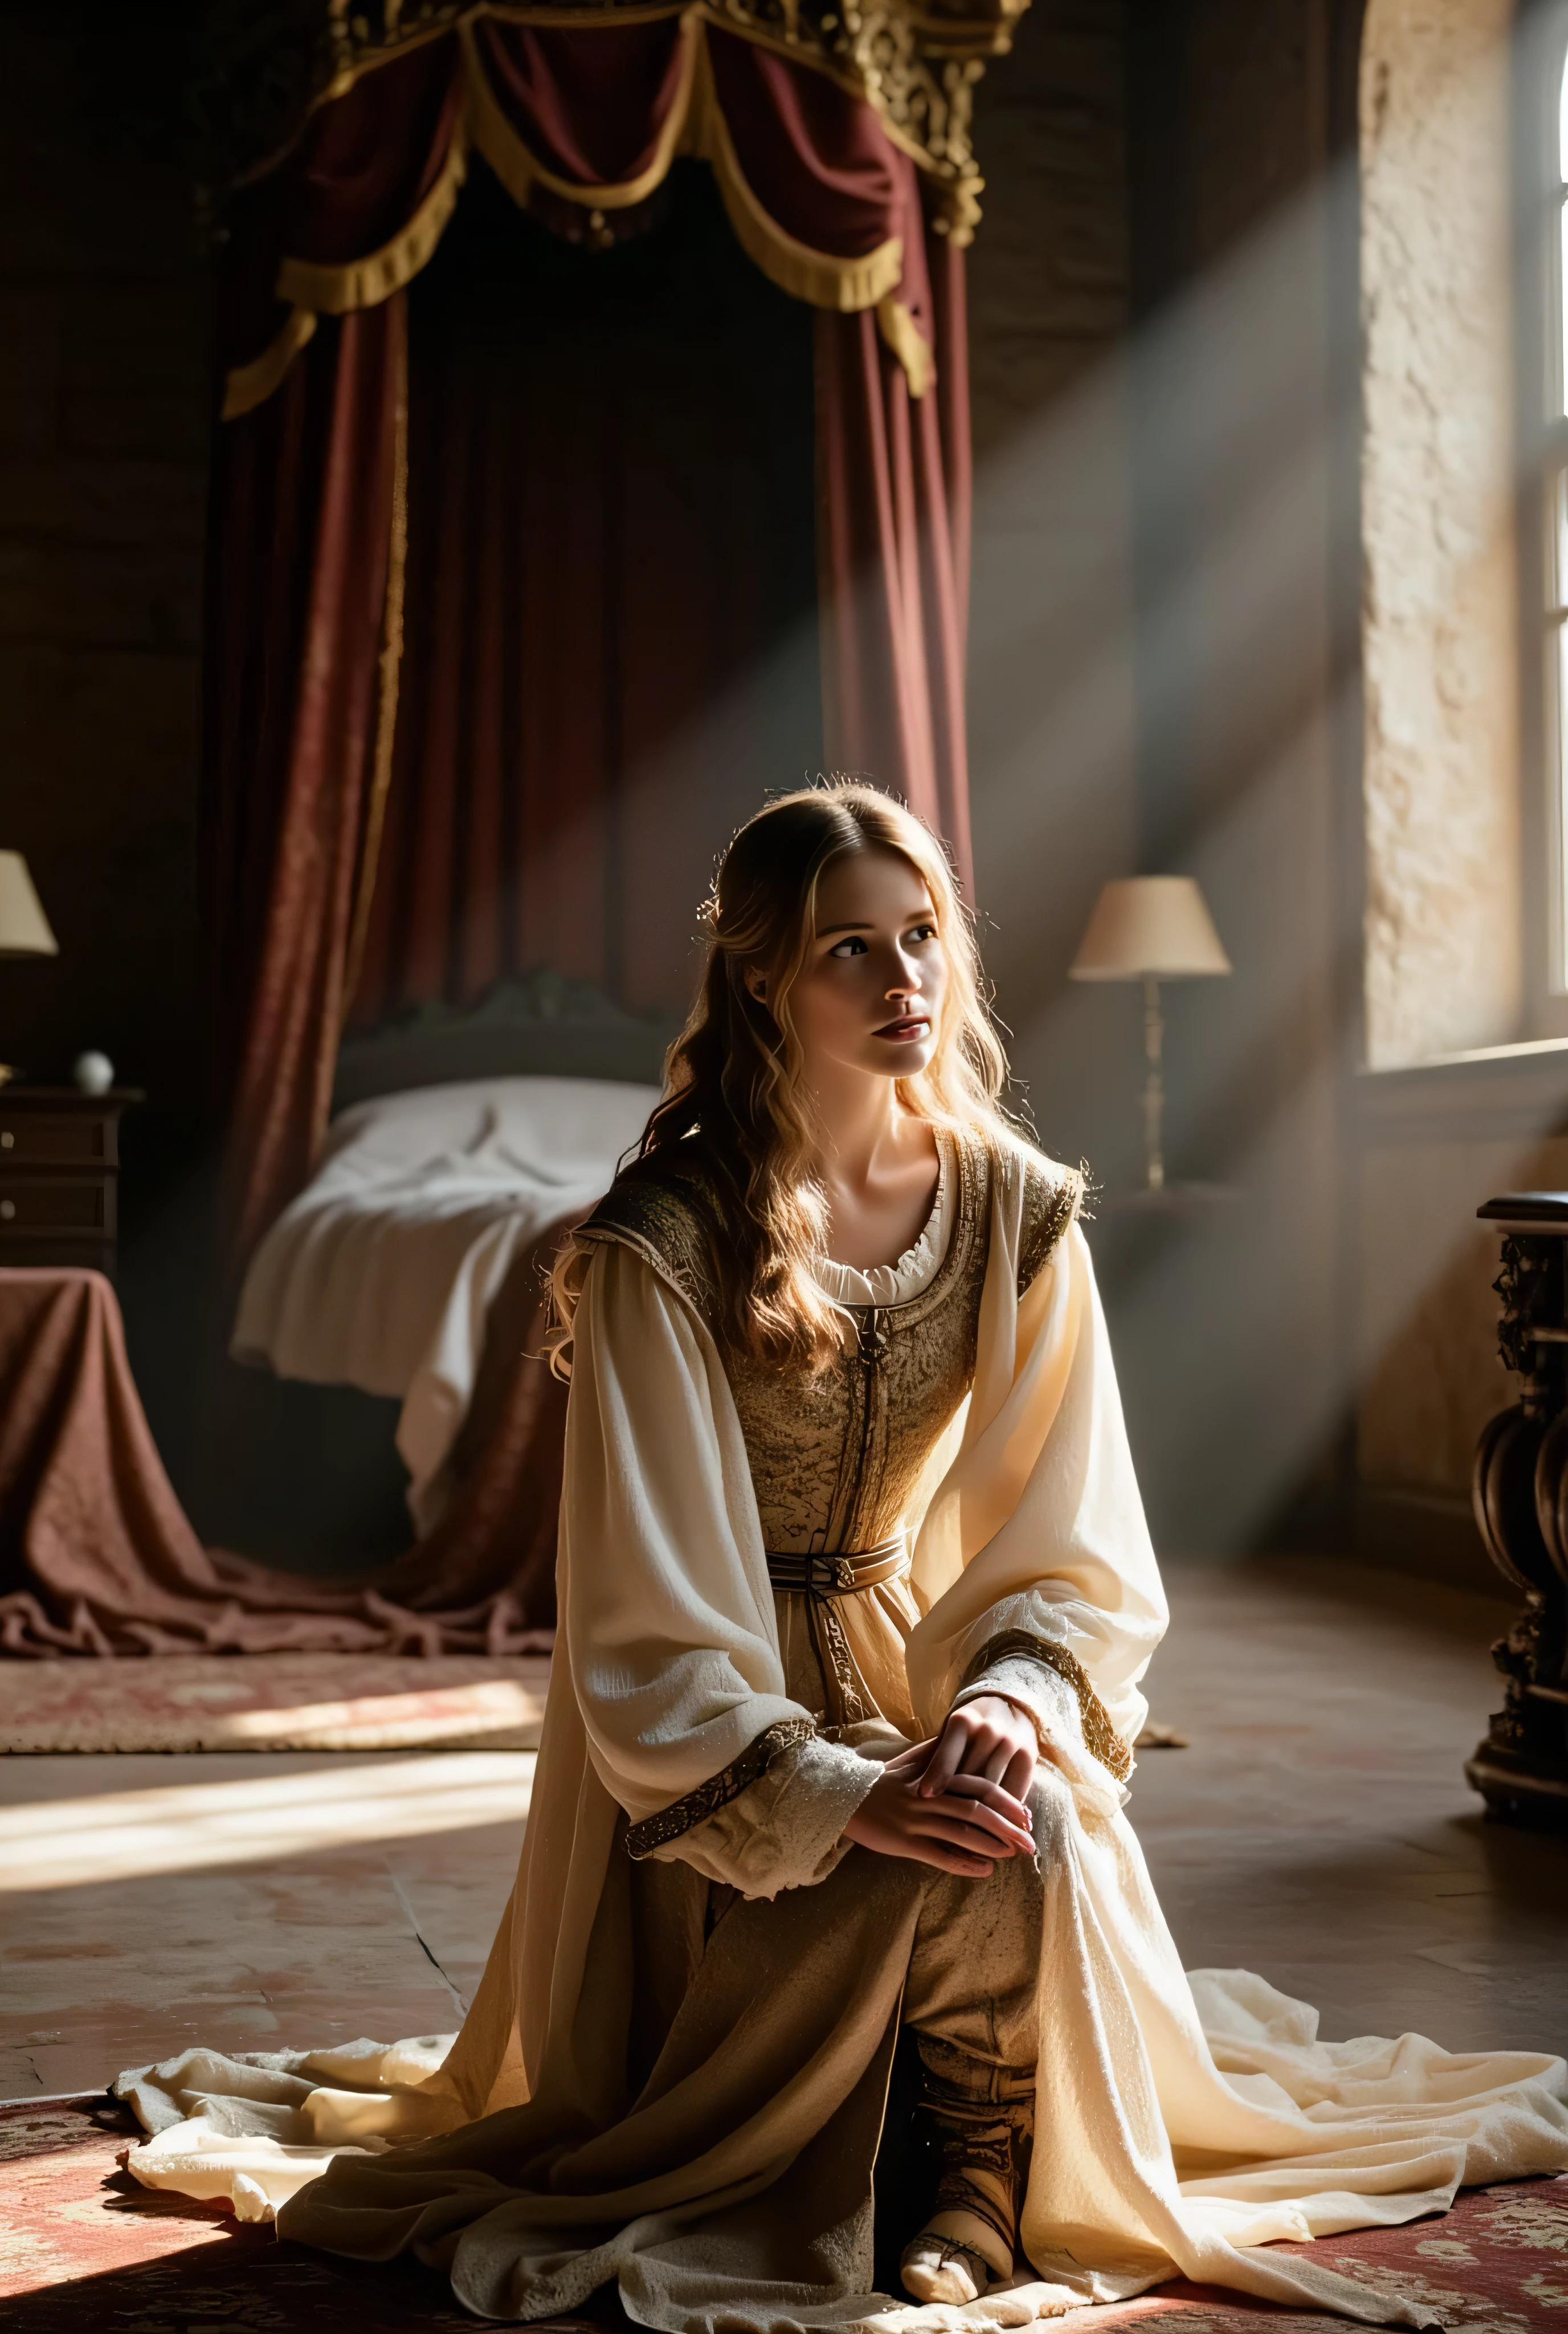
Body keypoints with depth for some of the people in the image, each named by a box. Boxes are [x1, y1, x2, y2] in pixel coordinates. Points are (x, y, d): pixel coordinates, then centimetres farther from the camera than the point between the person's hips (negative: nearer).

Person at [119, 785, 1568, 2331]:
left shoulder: (1017, 1217, -1)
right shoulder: (660, 1246, -15)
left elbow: (1080, 1560, 0)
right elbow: (652, 1637, -17)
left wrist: (1010, 1704, -21)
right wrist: (840, 1797, -30)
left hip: (941, 1692, 4)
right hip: (724, 1762, -3)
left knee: (1031, 1834, -29)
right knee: (891, 1883, -31)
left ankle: (982, 2179, -2)